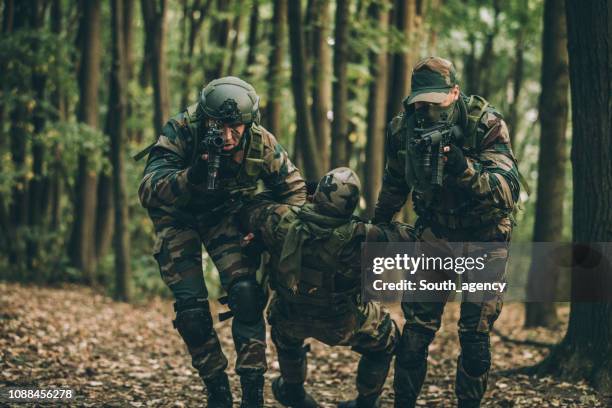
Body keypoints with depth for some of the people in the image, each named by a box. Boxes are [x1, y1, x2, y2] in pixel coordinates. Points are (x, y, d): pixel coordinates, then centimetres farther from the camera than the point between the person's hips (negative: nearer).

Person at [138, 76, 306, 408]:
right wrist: (192, 176, -57)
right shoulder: (181, 131, -33)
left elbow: (293, 189, -5)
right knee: (190, 307, -11)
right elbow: (147, 190, -41)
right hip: (178, 217, -1)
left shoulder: (261, 144, -24)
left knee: (247, 293, -17)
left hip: (225, 215, 1)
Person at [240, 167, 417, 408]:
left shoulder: (283, 221, -24)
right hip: (339, 325, -3)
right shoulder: (357, 239, -31)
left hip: (290, 318, 3)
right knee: (385, 339, 27)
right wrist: (397, 228, 5)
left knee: (285, 331, 40)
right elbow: (405, 238, -19)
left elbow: (249, 211, -4)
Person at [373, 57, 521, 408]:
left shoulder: (486, 124, -23)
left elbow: (510, 188, -33)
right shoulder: (403, 127, -10)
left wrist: (466, 170, -48)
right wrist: (378, 227, 18)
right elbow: (394, 184, 10)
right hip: (435, 232, 3)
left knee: (476, 333, -3)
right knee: (418, 326, -2)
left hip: (484, 237, -3)